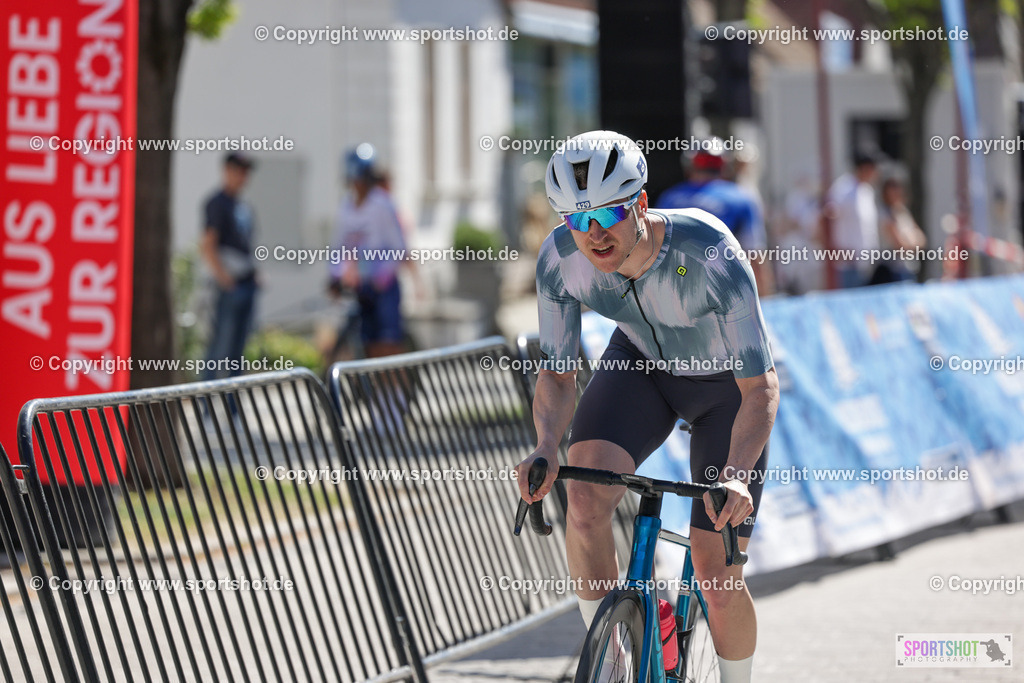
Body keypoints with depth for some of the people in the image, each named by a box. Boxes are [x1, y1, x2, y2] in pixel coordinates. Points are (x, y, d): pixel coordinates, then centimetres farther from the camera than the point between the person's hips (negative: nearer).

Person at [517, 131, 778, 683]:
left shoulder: (709, 253, -38)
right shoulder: (559, 259, -27)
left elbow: (760, 386, -34)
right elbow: (558, 373, -15)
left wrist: (736, 475, -51)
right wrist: (546, 447, -35)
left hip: (725, 384, -3)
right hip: (641, 362, 3)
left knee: (716, 585, -7)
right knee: (585, 498, -27)